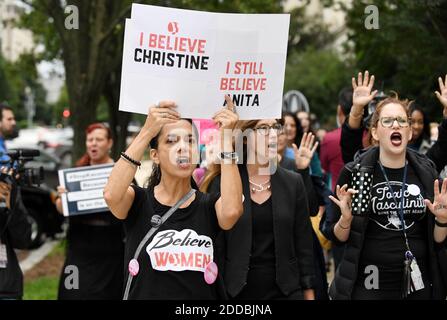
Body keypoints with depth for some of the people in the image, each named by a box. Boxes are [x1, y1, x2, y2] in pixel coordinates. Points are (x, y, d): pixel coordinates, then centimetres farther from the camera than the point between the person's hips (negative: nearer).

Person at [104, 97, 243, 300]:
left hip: (202, 294, 1)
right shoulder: (138, 201, -3)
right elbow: (111, 196, -25)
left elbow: (232, 211, -24)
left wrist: (225, 138, -23)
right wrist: (146, 132, -27)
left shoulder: (210, 205, -1)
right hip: (144, 293, 0)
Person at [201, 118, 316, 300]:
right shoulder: (221, 183, -4)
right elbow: (215, 247, -3)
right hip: (237, 292, -2)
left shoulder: (293, 182, 3)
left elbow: (303, 244, 6)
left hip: (285, 291, 2)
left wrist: (309, 292, 3)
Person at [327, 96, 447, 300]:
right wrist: (345, 219, -19)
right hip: (367, 285, -2)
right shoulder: (356, 173, -5)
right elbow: (337, 238, 0)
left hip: (417, 285, 2)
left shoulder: (426, 172, 1)